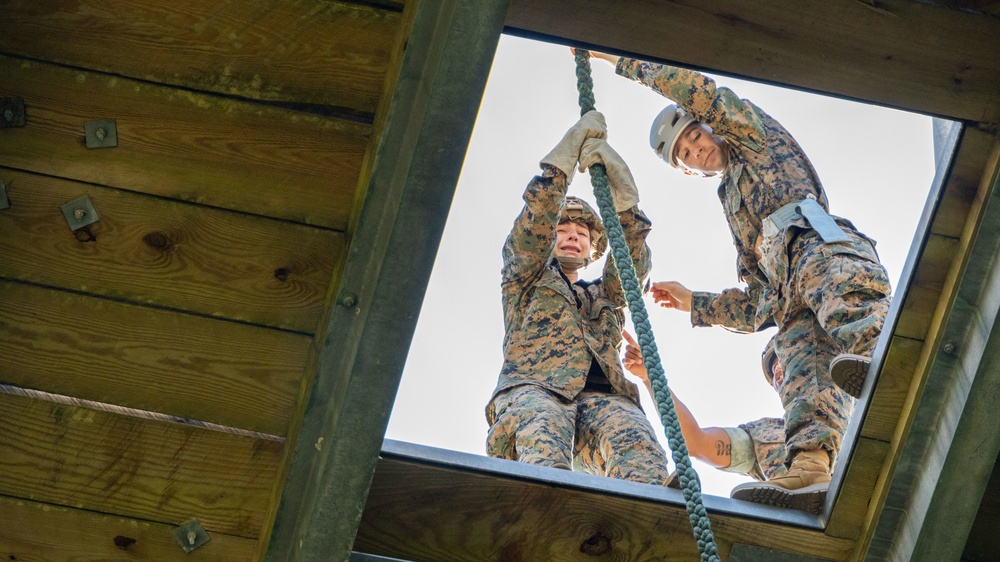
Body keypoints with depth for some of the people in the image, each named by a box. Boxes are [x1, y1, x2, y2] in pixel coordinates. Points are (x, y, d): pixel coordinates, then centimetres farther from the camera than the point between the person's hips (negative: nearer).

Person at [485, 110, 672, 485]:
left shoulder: (605, 296, 38)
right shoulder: (525, 280, 32)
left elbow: (635, 258, 19)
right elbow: (535, 219, 15)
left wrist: (619, 185, 6)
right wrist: (570, 148, 14)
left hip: (602, 395, 2)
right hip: (532, 387, -2)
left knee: (635, 439, -35)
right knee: (542, 434, -40)